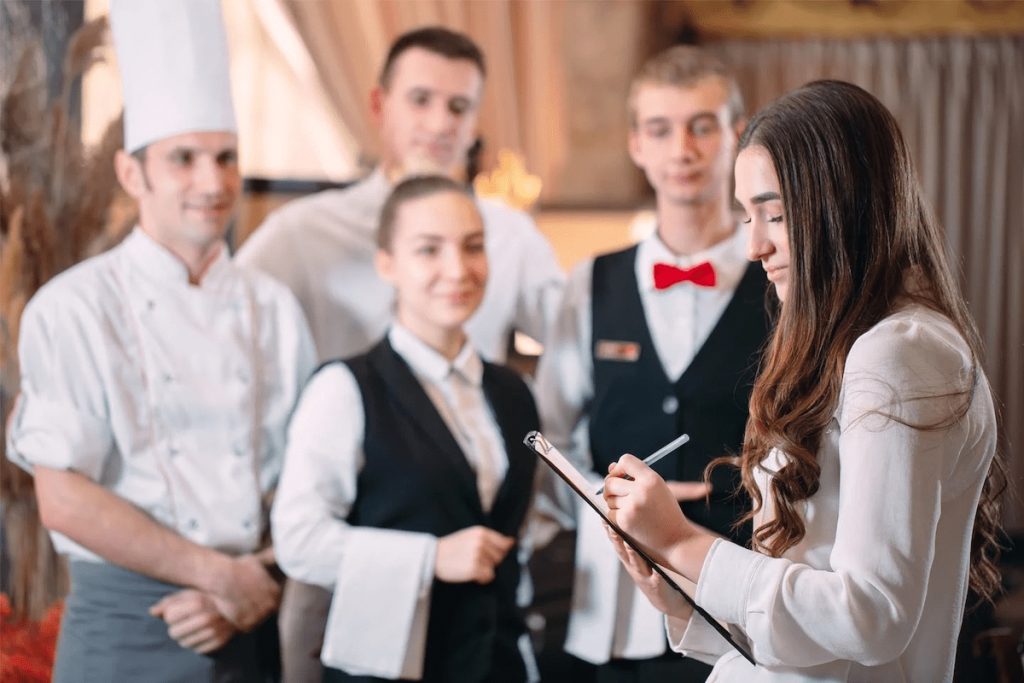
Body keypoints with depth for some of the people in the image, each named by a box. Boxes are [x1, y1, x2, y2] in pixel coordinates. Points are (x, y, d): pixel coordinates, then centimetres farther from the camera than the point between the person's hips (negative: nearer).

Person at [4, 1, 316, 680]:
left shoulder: (275, 309, 6)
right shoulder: (73, 309, -6)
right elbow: (64, 501, -11)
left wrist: (250, 594, -9)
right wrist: (220, 574, -11)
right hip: (125, 624, -3)